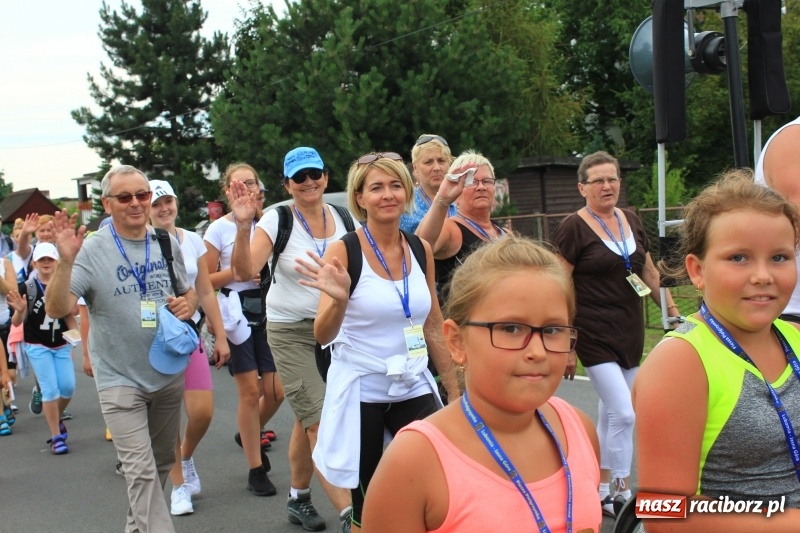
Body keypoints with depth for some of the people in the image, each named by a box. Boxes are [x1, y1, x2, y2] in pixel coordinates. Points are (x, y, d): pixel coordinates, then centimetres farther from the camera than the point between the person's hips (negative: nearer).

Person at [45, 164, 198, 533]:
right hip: (120, 379, -5)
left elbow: (188, 291, 17)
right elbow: (57, 309, -21)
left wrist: (187, 305, -6)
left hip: (169, 373, 6)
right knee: (141, 472, -9)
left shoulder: (167, 244, 3)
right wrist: (66, 262, -37)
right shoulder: (92, 250, -13)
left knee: (161, 463, 20)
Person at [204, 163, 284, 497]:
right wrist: (238, 271, -14)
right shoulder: (219, 229, 0)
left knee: (275, 391, 1)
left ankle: (250, 435, 33)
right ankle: (256, 471, 7)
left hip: (267, 311, 4)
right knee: (250, 391, -3)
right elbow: (206, 280, -1)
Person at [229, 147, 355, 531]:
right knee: (321, 421, -10)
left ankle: (298, 497, 32)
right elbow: (244, 272, -22)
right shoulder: (277, 220, -11)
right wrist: (243, 226, -35)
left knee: (308, 418, 15)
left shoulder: (344, 218, 0)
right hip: (291, 331, -4)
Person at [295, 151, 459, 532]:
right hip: (361, 392, -3)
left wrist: (454, 390, 14)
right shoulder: (343, 251, -9)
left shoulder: (420, 249, 3)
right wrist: (339, 300, -34)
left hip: (414, 388, 3)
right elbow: (322, 336, -15)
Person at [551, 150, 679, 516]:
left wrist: (673, 312, 15)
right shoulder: (573, 228, -10)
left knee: (610, 414, 13)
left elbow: (649, 272, 17)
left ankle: (601, 489, 24)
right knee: (624, 414, -11)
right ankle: (622, 494, 2)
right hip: (596, 335, -6)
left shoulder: (631, 222, 8)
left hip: (631, 333, 6)